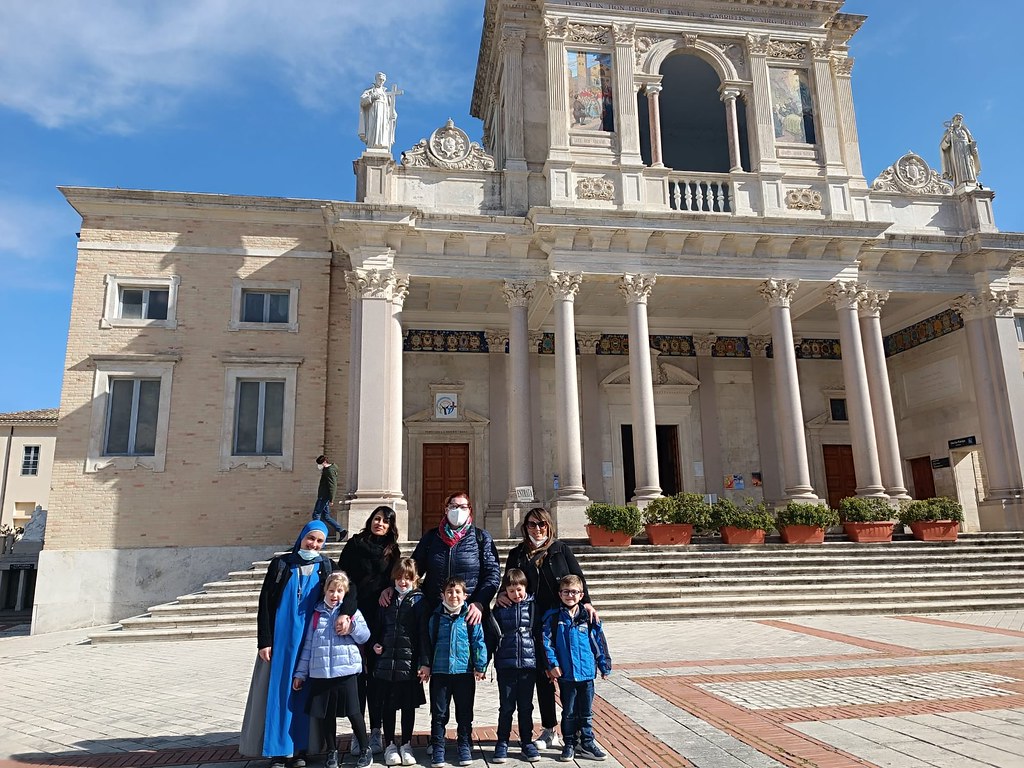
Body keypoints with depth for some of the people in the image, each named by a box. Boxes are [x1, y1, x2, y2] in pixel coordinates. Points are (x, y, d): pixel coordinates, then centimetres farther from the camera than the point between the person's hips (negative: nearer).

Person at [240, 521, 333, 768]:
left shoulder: (326, 568, 3)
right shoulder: (280, 564, 0)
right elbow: (264, 604, -1)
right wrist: (264, 641, -6)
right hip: (281, 638, -1)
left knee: (303, 692, 5)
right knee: (278, 690, 3)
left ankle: (299, 748, 16)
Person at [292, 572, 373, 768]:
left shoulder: (352, 611, 2)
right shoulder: (316, 614, 8)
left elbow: (365, 635, -1)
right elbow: (308, 645, 10)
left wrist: (352, 627, -20)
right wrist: (301, 672, 9)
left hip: (345, 671, -3)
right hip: (319, 673, 3)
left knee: (353, 712, 2)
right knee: (325, 714, 10)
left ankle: (365, 749, 19)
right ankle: (331, 752, 27)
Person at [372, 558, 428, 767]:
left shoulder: (419, 600, -3)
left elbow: (423, 632, -6)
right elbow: (378, 626, 17)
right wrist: (375, 643, -1)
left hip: (408, 663, -3)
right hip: (385, 662, 3)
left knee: (408, 706, 9)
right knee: (387, 706, 10)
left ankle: (406, 746, 24)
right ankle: (390, 745, 25)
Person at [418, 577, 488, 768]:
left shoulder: (470, 617, -3)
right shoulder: (435, 617, 1)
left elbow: (478, 643, -2)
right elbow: (426, 641, 5)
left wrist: (480, 666, -4)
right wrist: (425, 664, 1)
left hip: (464, 672, 0)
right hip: (439, 672, 1)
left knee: (464, 713, 11)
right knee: (439, 714, 8)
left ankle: (465, 747, 25)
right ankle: (437, 749, 19)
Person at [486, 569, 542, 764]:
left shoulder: (532, 606, 1)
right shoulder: (499, 609, 1)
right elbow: (491, 636, 2)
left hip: (528, 663, 0)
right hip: (506, 665, 0)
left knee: (526, 706, 10)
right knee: (506, 706, 6)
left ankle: (527, 742, 23)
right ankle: (502, 743, 20)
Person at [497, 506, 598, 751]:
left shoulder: (560, 549, 4)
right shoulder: (517, 554, 9)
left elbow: (577, 577, 0)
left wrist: (586, 602, -14)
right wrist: (502, 595, -12)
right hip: (535, 624, 2)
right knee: (542, 676, 9)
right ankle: (549, 731, 21)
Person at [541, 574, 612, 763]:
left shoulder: (588, 617, 0)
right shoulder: (553, 617, -5)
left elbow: (599, 642, 5)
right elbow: (547, 641, -5)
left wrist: (605, 666, 6)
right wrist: (552, 664, -12)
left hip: (587, 672, 2)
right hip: (566, 674, -1)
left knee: (586, 712, 12)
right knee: (569, 712, 11)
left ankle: (587, 743, 26)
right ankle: (570, 745, 24)